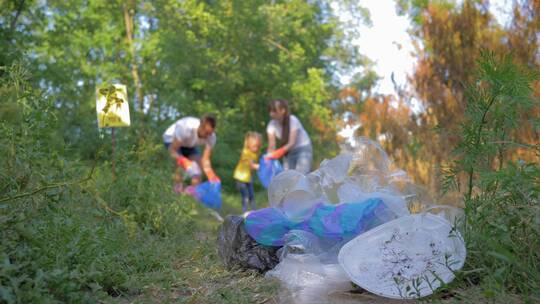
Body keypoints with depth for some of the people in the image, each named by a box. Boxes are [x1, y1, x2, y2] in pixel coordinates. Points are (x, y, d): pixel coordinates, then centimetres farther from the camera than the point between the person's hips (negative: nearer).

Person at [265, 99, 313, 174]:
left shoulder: (293, 120, -23)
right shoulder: (272, 125, -11)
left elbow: (292, 143, -28)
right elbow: (271, 145, -16)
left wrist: (279, 152, -44)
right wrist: (269, 157, -36)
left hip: (303, 149, -4)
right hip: (289, 152, 5)